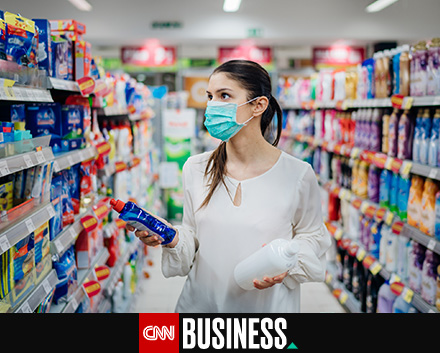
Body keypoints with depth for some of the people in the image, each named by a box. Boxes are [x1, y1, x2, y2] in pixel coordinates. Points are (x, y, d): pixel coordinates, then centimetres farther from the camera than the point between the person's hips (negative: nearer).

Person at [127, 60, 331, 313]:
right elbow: (192, 233, 5)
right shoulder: (195, 169, -1)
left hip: (267, 304, -2)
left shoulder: (298, 175, -11)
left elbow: (312, 235, 1)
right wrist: (172, 239, -14)